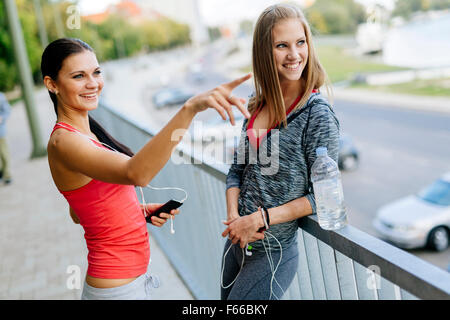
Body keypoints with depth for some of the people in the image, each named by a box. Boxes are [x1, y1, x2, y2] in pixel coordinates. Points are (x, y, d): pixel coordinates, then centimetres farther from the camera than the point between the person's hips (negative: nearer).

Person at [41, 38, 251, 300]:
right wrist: (190, 108, -50)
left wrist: (140, 211, 0)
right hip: (118, 289, -8)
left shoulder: (84, 133, 6)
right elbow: (136, 173, -41)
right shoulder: (63, 142, -23)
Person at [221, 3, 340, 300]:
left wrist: (261, 218, -18)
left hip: (273, 252, -6)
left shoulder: (318, 114, -16)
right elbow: (237, 168, 7)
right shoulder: (257, 103, 1)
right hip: (236, 241, 6)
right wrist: (233, 217, -8)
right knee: (226, 299, 21)